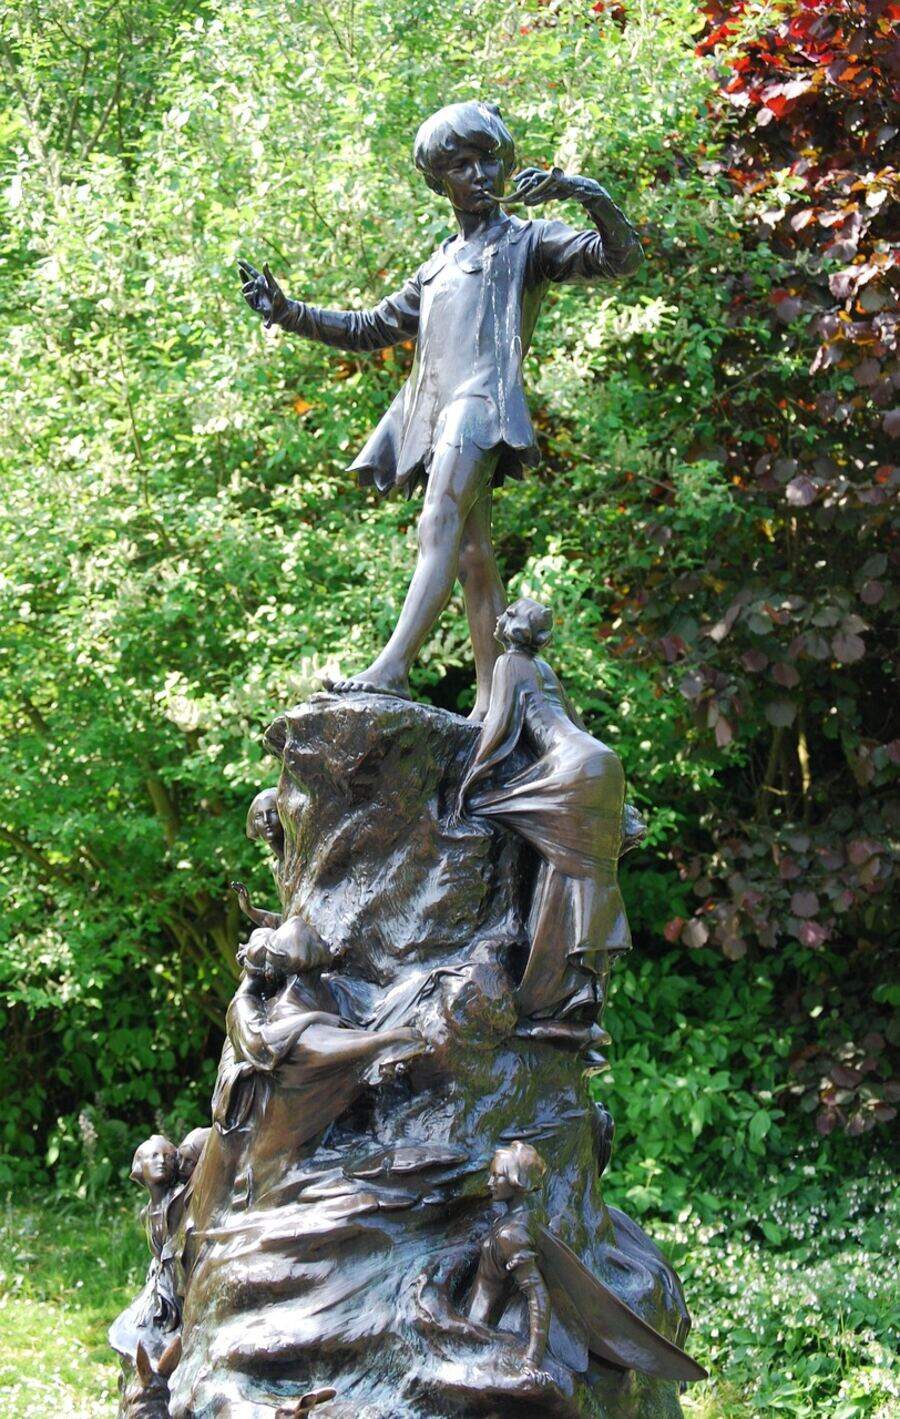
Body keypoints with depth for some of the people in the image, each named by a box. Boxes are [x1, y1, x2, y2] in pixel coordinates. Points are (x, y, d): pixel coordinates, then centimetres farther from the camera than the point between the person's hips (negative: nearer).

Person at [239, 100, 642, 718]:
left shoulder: (529, 241, 13)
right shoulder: (438, 268, 31)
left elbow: (622, 258, -2)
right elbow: (371, 328, 36)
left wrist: (587, 193, -19)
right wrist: (288, 312, 26)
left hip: (484, 397, -7)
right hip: (437, 411, 7)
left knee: (440, 528, -24)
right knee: (472, 553, 0)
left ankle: (392, 667, -37)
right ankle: (492, 701, -3)